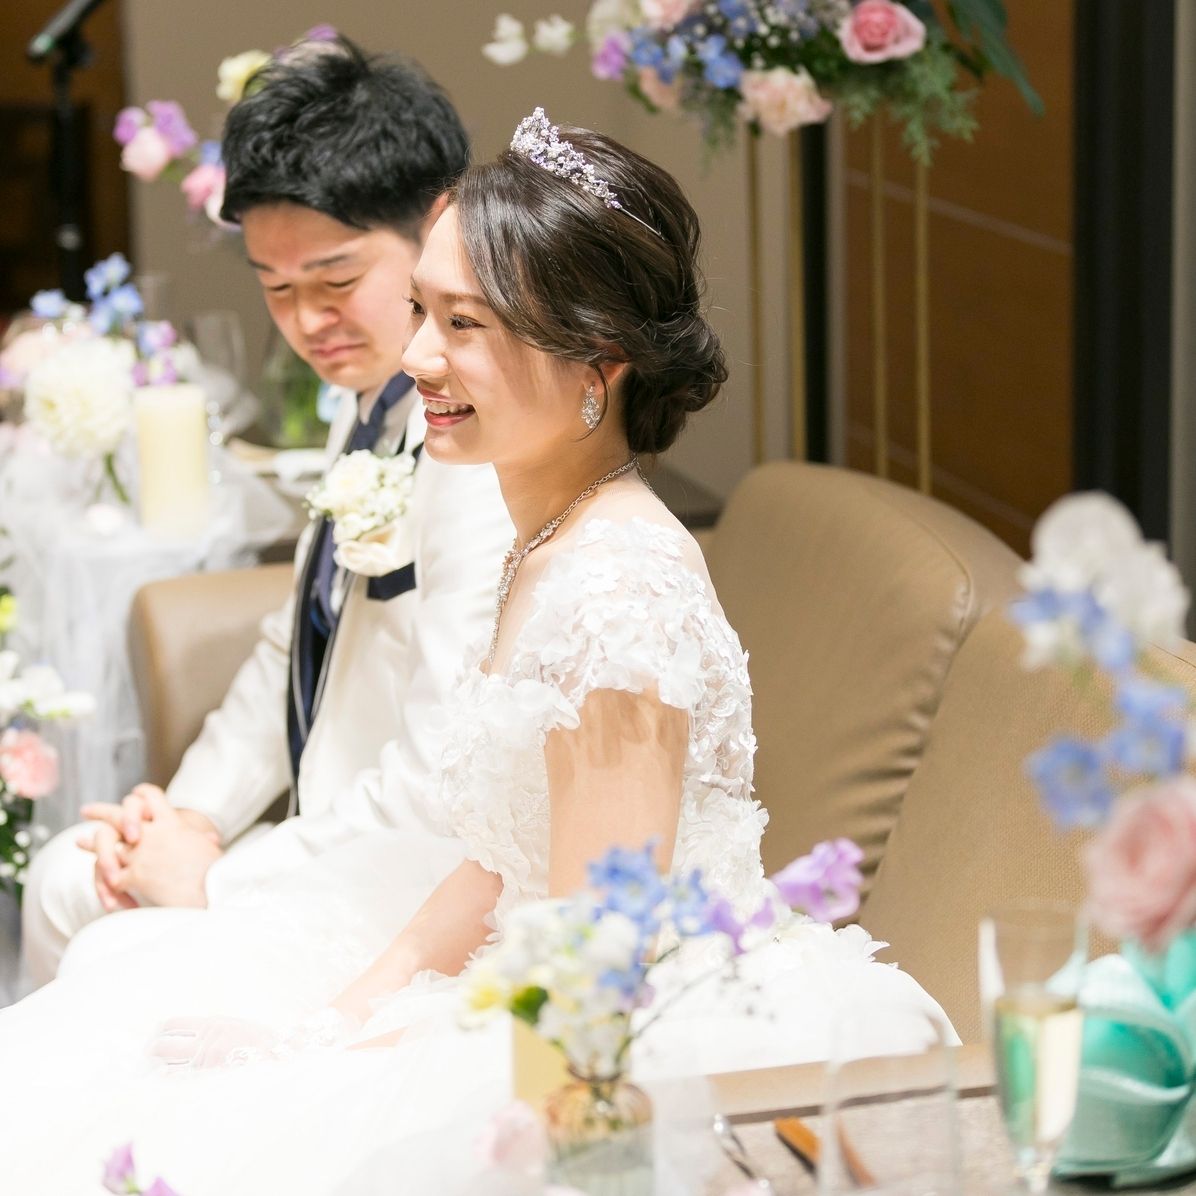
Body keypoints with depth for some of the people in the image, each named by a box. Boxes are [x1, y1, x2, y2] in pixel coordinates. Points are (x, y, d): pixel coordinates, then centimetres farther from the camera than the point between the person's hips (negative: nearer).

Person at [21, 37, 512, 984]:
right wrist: (193, 816, 2)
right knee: (66, 882, 14)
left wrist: (217, 881, -18)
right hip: (339, 840, 10)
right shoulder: (367, 404, 7)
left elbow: (446, 781, -28)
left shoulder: (489, 452, -25)